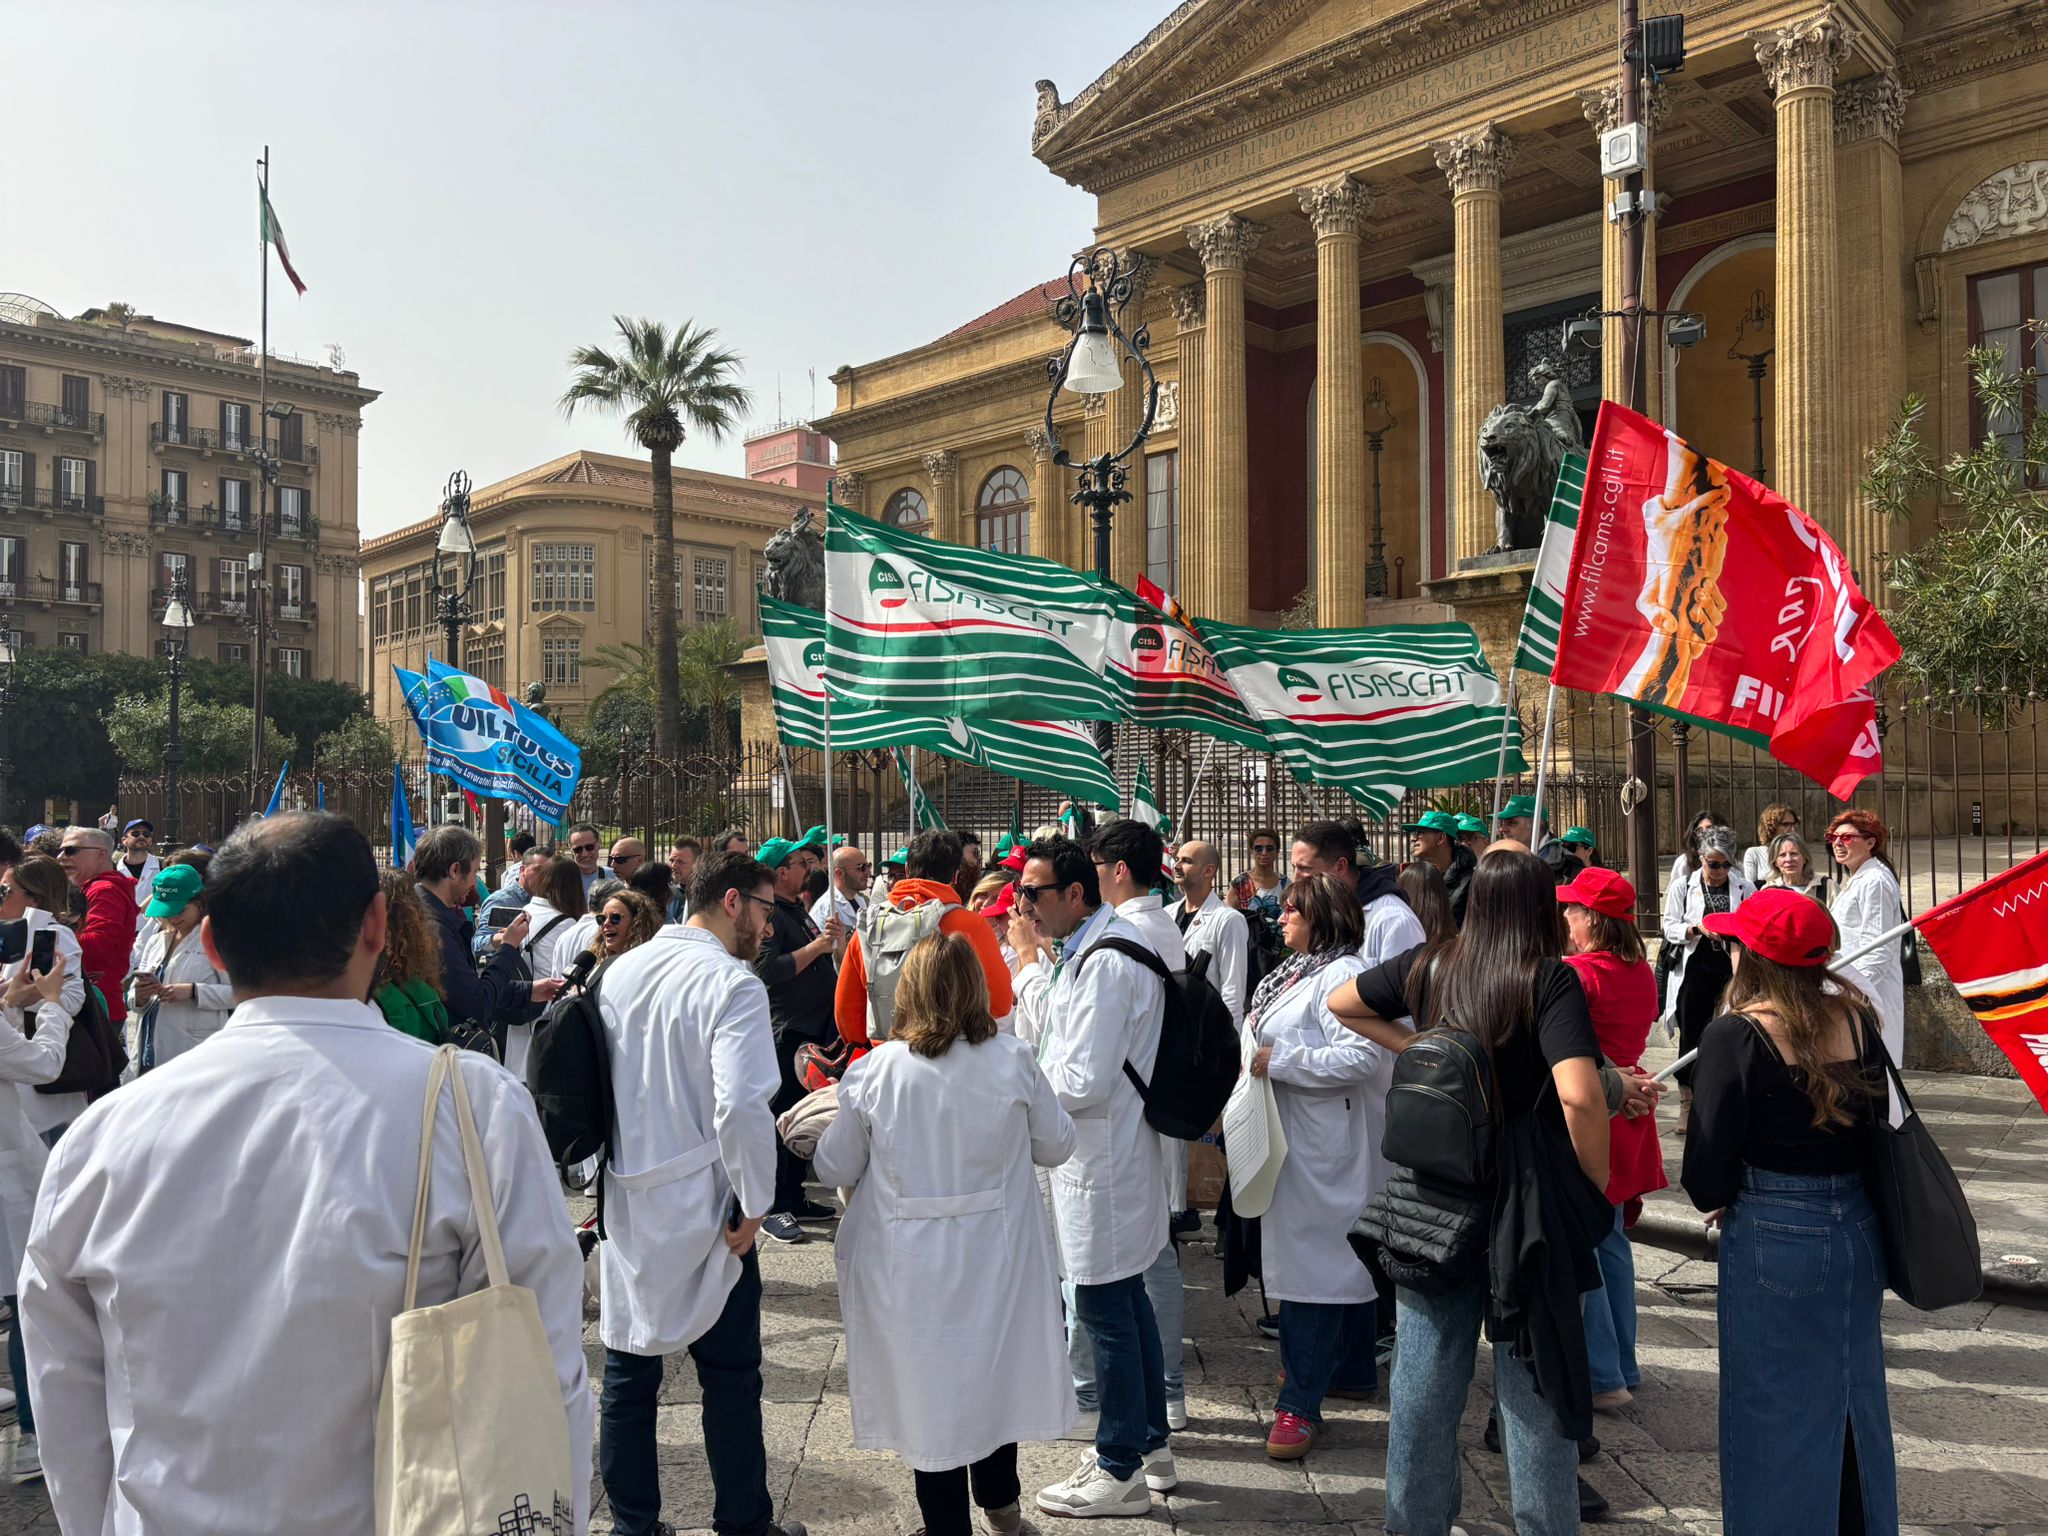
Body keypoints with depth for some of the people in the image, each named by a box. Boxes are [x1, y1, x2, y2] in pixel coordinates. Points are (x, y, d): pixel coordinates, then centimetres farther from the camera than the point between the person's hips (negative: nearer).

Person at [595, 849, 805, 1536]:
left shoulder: (621, 970, 4)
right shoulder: (733, 983, -17)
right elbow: (741, 1105, -28)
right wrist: (753, 1203, -14)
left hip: (626, 1203, 6)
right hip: (702, 1212, -6)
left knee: (628, 1369, 15)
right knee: (730, 1378, 9)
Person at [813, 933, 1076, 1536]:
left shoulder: (872, 1072, -14)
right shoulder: (1013, 1062, -12)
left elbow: (835, 1169, -3)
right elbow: (1057, 1146, 2)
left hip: (911, 1267, -2)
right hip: (994, 1256, 2)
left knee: (930, 1391, 13)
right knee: (993, 1372, 22)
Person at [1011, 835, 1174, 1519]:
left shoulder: (1105, 963, -23)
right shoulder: (1085, 949, 9)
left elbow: (1083, 1082, -25)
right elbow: (1050, 1030, 20)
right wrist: (1030, 961, 11)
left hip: (1103, 1159, -10)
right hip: (1103, 1151, 10)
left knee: (1105, 1306, 1)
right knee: (1125, 1298, 19)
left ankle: (1120, 1472, 14)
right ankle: (1151, 1445, 33)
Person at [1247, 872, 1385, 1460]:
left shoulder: (1341, 974, -16)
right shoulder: (1300, 970, 15)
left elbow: (1363, 1057, -26)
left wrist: (1278, 1060, -22)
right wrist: (1254, 1055, 11)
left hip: (1321, 1142, -11)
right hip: (1296, 1137, 11)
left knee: (1312, 1259, -8)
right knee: (1344, 1253, 19)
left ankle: (1301, 1402, -5)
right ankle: (1356, 1369, 31)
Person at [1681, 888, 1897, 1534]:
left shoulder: (1736, 1035, -18)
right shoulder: (1854, 1016, -2)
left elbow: (1708, 1167, -16)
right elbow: (1876, 1122, 7)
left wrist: (1718, 1200, 5)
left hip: (1774, 1239, -6)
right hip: (1858, 1230, 6)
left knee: (1777, 1410, 10)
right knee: (1854, 1399, 22)